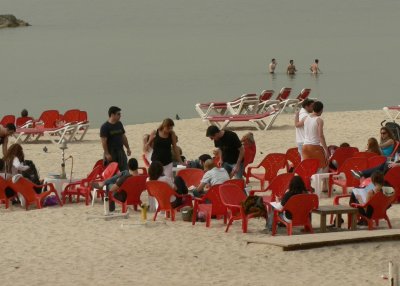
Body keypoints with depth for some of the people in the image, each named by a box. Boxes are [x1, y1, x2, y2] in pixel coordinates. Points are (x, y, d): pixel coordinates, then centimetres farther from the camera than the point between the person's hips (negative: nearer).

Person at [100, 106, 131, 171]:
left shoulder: (119, 124, 9)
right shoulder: (105, 127, -11)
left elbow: (123, 137, 18)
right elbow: (103, 142, -14)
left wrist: (128, 148, 16)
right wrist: (107, 154, -19)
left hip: (120, 151, 6)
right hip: (111, 152, -6)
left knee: (125, 170, 1)